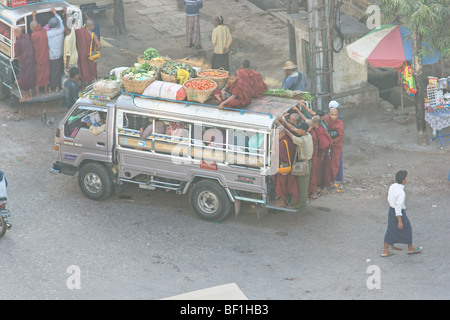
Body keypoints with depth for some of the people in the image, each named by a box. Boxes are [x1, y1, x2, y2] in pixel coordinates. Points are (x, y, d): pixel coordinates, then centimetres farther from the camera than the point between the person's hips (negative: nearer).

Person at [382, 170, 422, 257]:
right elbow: (398, 207, -26)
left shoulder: (392, 186, -5)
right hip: (399, 213, -7)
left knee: (390, 231, 16)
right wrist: (400, 221, -20)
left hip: (391, 210, 7)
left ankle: (386, 251, 21)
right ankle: (410, 248, 34)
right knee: (407, 229, 15)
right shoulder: (401, 193, -29)